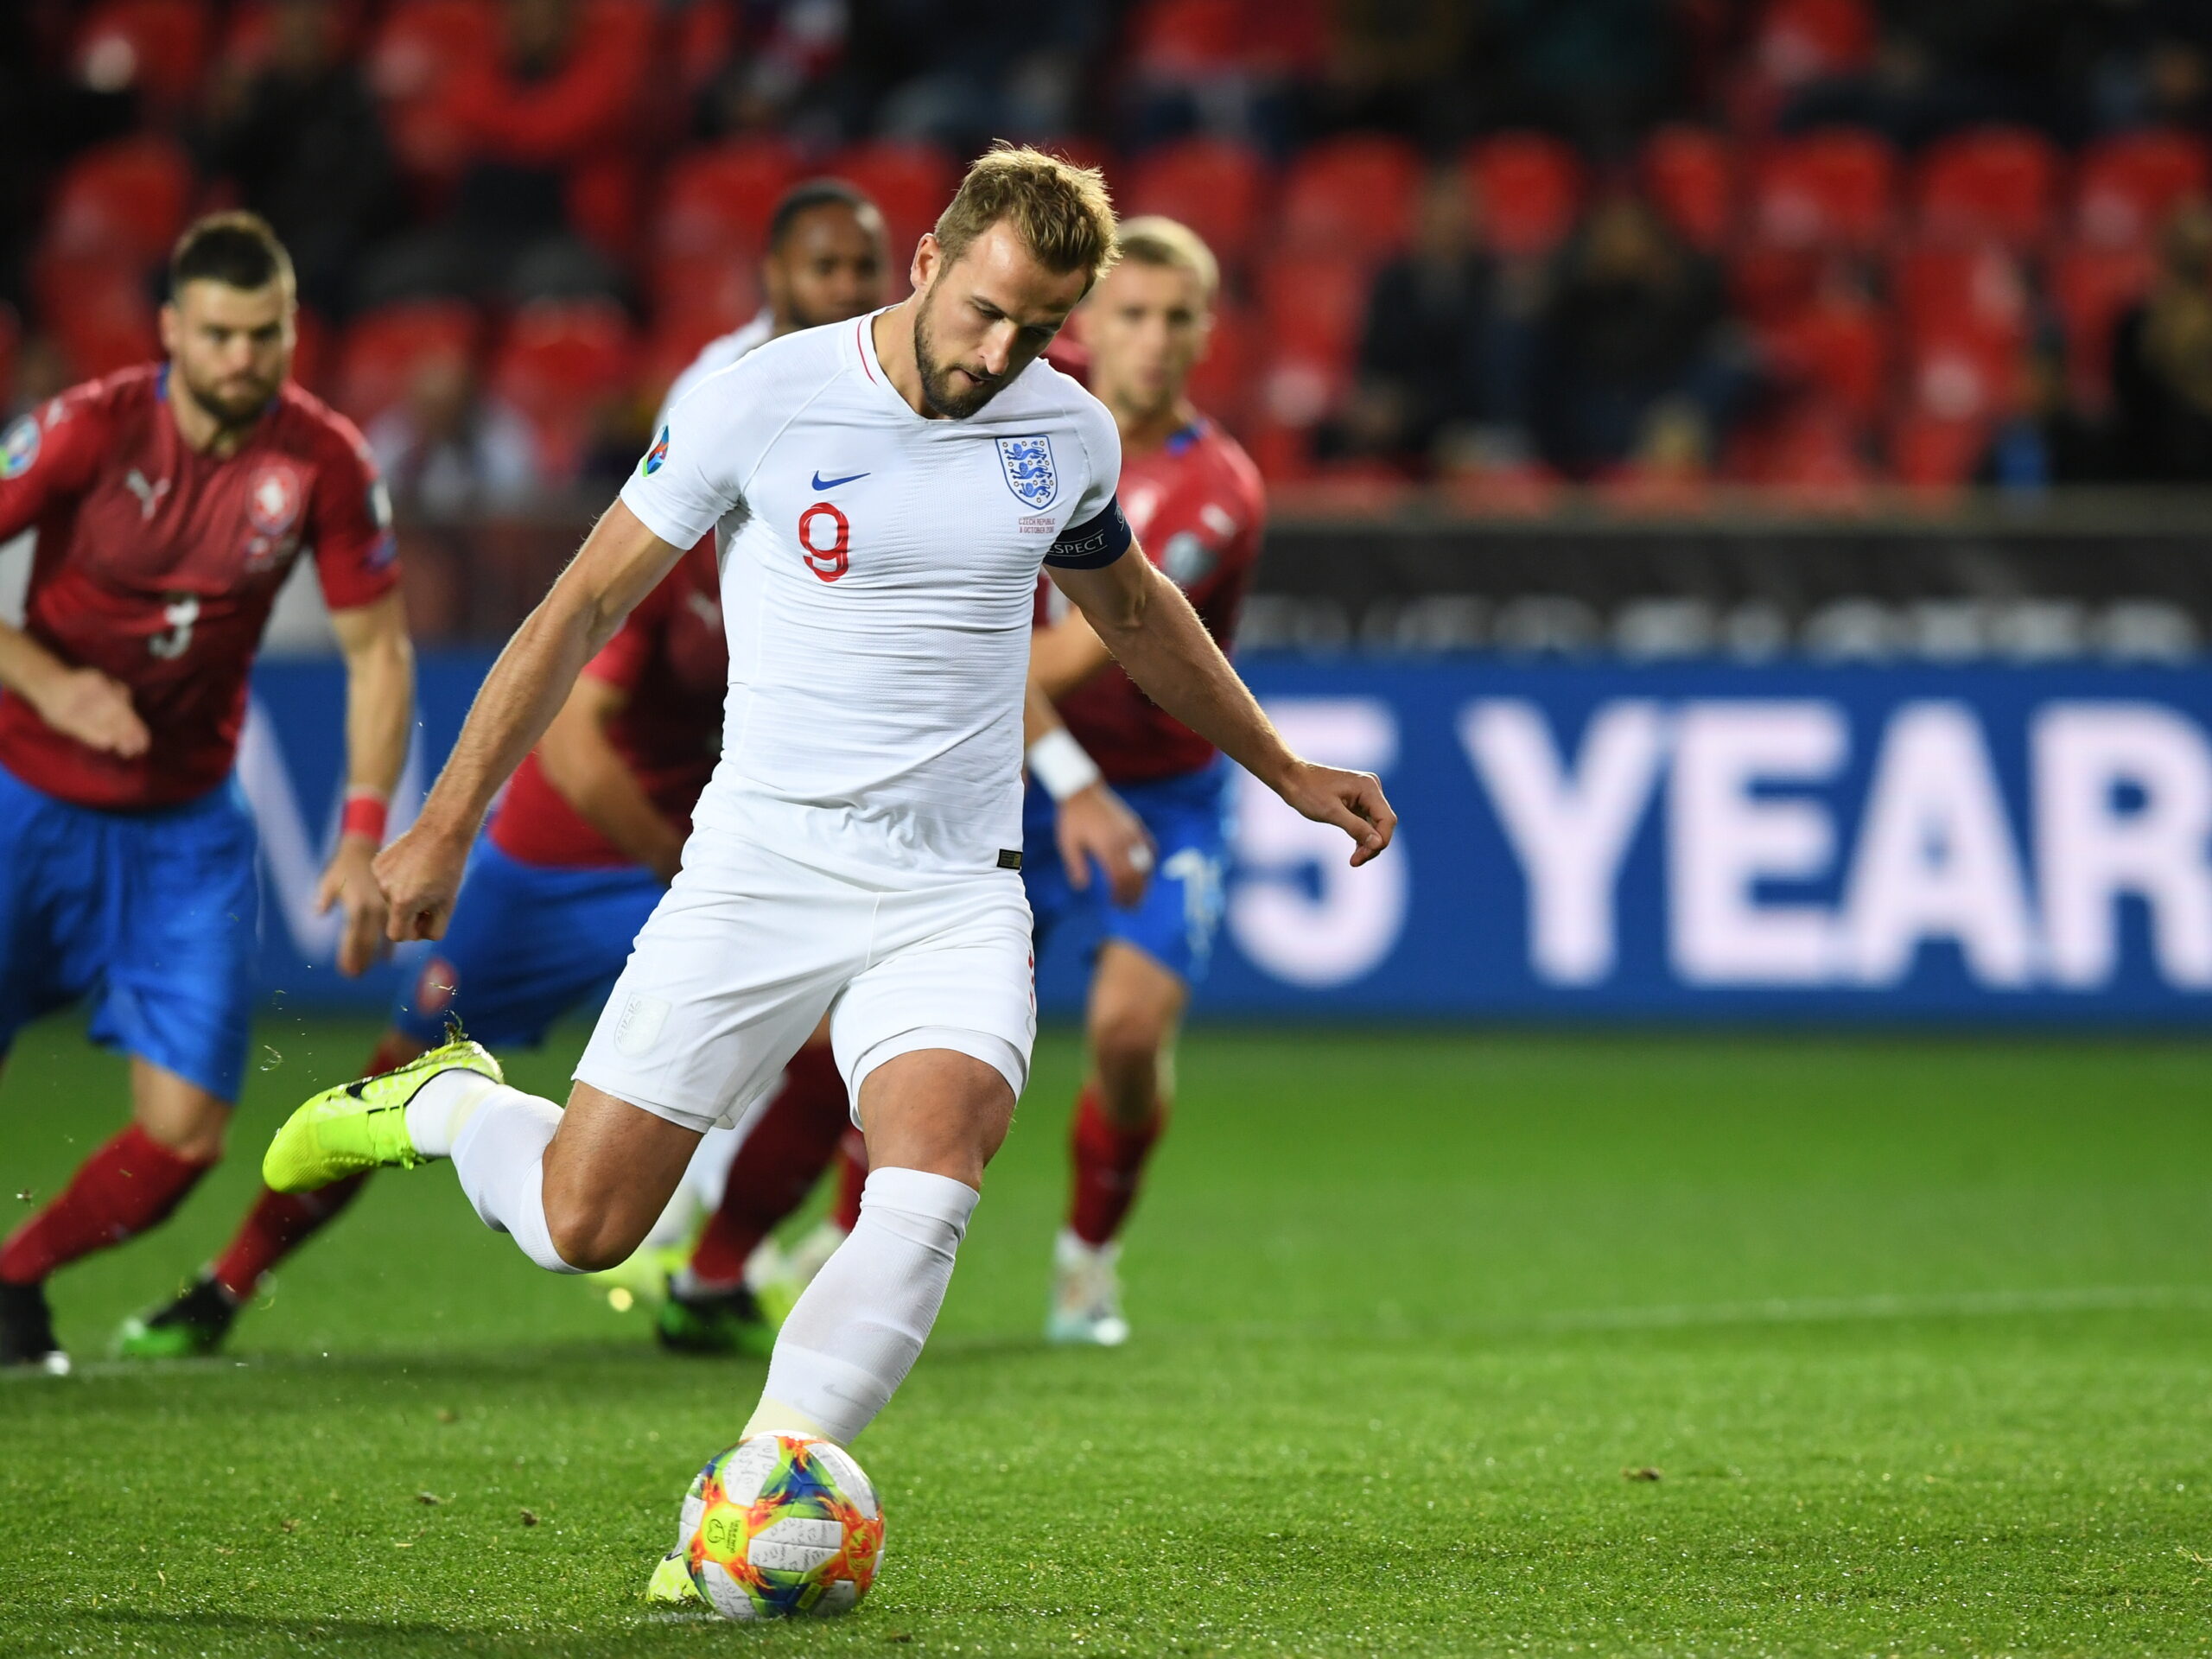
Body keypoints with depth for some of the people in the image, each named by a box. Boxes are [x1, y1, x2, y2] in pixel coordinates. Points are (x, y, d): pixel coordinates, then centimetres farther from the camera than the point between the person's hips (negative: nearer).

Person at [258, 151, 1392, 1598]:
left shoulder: (1069, 435, 4)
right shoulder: (762, 403, -8)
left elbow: (1131, 607, 26)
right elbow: (587, 606, 0)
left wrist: (1283, 771, 31)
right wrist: (448, 823, -1)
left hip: (953, 895, 2)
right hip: (760, 867, -2)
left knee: (928, 1190, -26)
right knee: (580, 1227, -4)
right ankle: (445, 1102, 30)